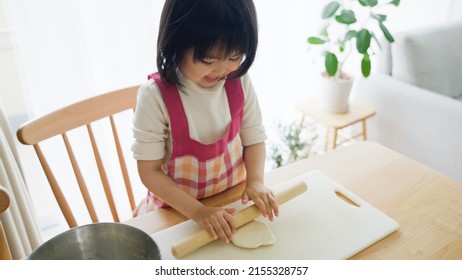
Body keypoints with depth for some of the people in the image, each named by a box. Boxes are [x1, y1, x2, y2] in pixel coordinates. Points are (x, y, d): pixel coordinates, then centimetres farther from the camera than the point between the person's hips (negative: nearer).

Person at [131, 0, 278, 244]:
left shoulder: (240, 82, -15)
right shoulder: (156, 96, -25)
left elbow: (254, 137, -3)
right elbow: (149, 171, -19)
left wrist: (255, 181, -19)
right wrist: (198, 211, -25)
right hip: (177, 210, -3)